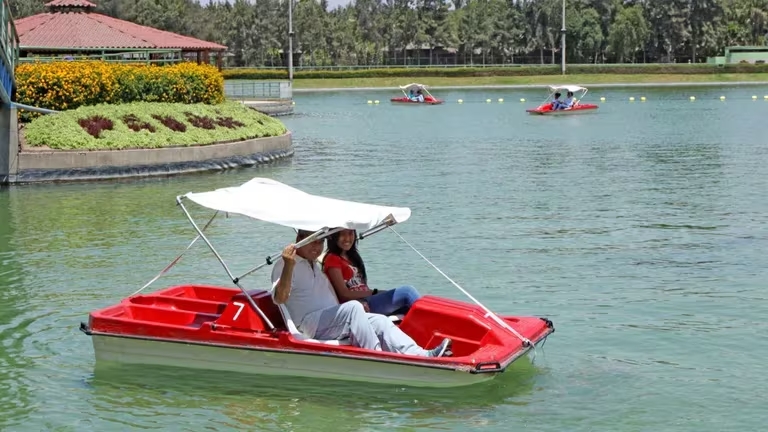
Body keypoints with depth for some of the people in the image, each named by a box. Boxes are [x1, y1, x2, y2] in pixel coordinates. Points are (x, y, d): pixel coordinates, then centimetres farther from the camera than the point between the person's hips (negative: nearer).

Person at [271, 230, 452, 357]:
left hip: (332, 324, 9)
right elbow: (279, 298, -18)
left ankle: (422, 355, -28)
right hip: (310, 324, -8)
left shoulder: (314, 265, 28)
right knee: (353, 308, -32)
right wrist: (288, 265, -29)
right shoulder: (285, 266, 0)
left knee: (380, 321, -12)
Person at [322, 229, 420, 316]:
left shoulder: (352, 256, 23)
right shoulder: (332, 260, -2)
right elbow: (344, 294, -9)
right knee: (407, 292, -21)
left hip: (364, 302, 8)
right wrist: (374, 292, -7)